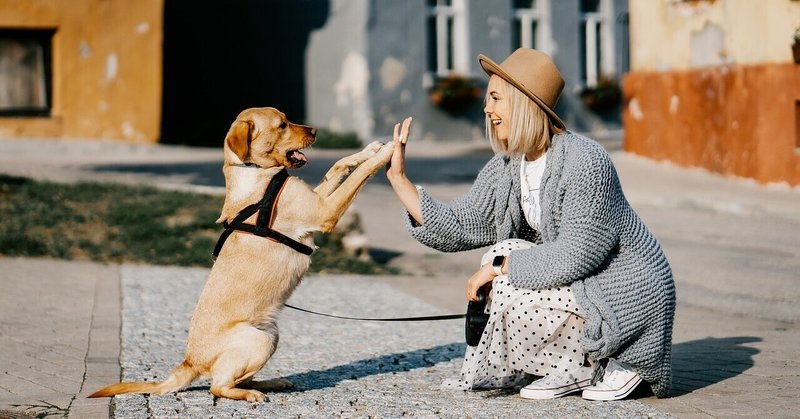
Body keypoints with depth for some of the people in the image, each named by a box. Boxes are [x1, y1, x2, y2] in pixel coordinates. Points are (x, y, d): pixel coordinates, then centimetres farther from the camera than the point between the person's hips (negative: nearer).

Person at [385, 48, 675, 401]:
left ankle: (609, 366, -2)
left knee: (514, 299, -20)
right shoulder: (505, 168, 2)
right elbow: (457, 229, 0)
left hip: (629, 293, -9)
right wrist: (399, 178, -3)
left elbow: (577, 253, -27)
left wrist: (499, 266, -21)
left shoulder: (584, 162, -24)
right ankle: (574, 369, 5)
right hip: (582, 285, 9)